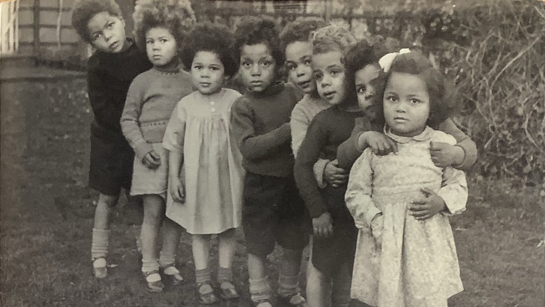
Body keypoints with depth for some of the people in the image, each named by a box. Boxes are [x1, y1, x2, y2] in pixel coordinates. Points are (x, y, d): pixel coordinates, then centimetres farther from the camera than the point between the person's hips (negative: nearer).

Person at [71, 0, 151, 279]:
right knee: (107, 197, 7)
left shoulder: (144, 54, -8)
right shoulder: (98, 65, -14)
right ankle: (99, 254, 19)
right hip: (109, 139, -2)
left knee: (139, 199, 8)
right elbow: (102, 109, -16)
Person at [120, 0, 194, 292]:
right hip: (152, 155, -2)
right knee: (153, 213, 1)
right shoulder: (142, 82, -1)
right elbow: (128, 120, 1)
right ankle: (150, 267, 14)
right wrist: (142, 147, -10)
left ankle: (168, 262, 25)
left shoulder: (189, 82, 5)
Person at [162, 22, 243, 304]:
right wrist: (174, 178, -1)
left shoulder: (236, 102, -9)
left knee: (228, 228, 12)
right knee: (199, 230, 11)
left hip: (228, 177, 0)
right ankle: (203, 280, 23)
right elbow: (175, 146, 1)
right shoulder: (185, 106, -7)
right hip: (196, 178, 0)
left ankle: (225, 277, 28)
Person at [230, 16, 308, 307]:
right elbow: (249, 147, -20)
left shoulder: (292, 95, -4)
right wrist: (286, 131, -26)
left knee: (295, 244, 17)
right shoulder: (243, 106, -11)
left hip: (292, 182, 3)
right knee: (258, 246, 10)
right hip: (261, 185, -3)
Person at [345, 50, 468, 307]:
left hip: (429, 245, 0)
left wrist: (441, 202, -11)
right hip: (383, 244, 0)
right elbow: (356, 192, 1)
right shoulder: (373, 147, -3)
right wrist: (376, 221, -12)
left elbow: (458, 184, 9)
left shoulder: (443, 144, -2)